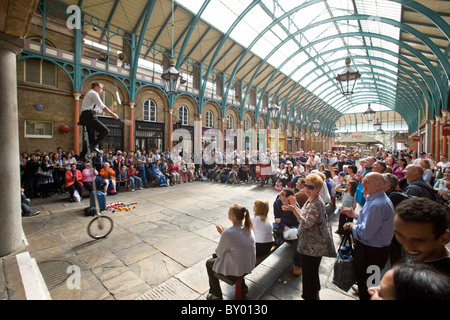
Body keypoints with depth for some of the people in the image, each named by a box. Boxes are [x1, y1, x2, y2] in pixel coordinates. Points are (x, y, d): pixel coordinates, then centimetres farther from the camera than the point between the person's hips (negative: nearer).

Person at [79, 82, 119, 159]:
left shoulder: (89, 94, 32)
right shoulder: (94, 93, 0)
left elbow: (98, 110, 29)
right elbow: (101, 106, -13)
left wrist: (109, 109, 24)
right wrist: (112, 114, -14)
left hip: (84, 117, 10)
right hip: (89, 116, -10)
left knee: (91, 137, 11)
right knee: (105, 130, -17)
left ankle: (82, 156, 12)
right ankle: (93, 145, -21)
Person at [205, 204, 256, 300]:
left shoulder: (228, 233, -31)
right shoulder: (248, 228, -9)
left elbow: (219, 254, -15)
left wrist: (222, 233, -6)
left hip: (235, 270, -6)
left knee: (209, 263, 19)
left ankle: (216, 295, 34)